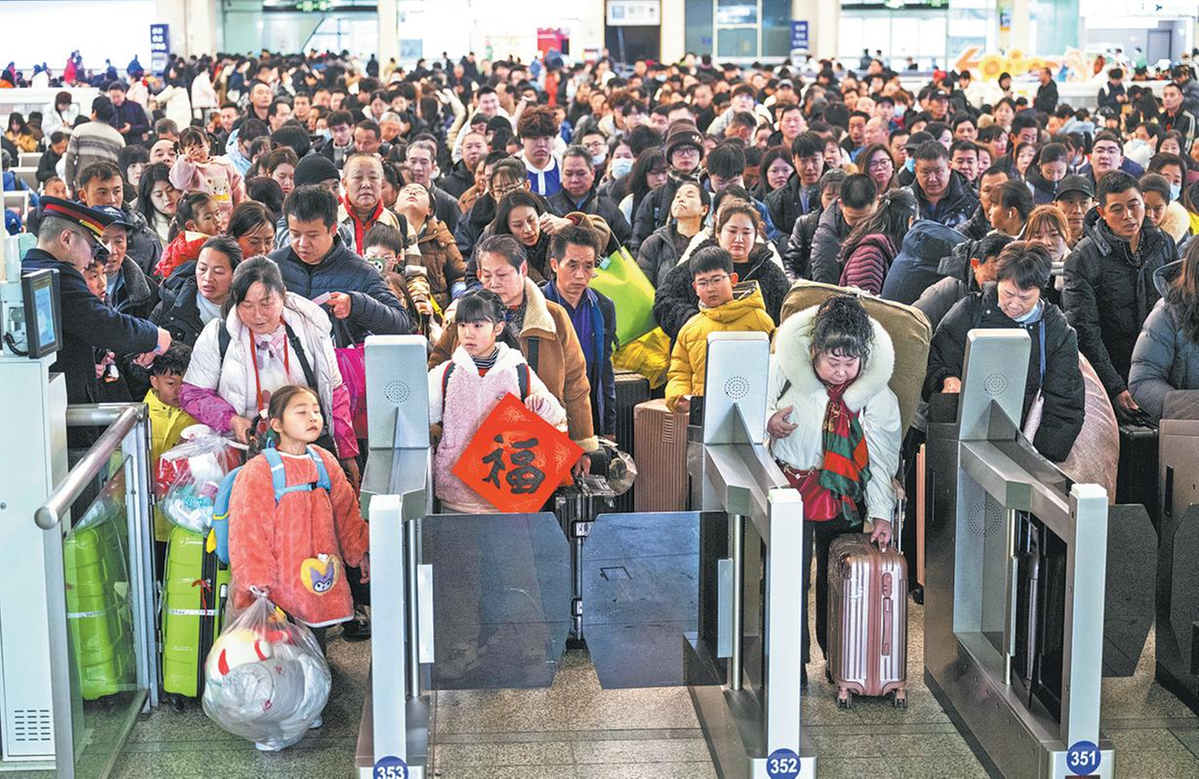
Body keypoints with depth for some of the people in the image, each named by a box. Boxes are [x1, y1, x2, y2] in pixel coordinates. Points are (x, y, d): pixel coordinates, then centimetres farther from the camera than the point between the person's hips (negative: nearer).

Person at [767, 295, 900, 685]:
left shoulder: (876, 390, -10)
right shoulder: (784, 369, -13)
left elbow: (882, 456, -7)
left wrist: (882, 512, -11)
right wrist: (769, 423, -24)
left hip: (844, 497, 1)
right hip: (791, 489, -1)